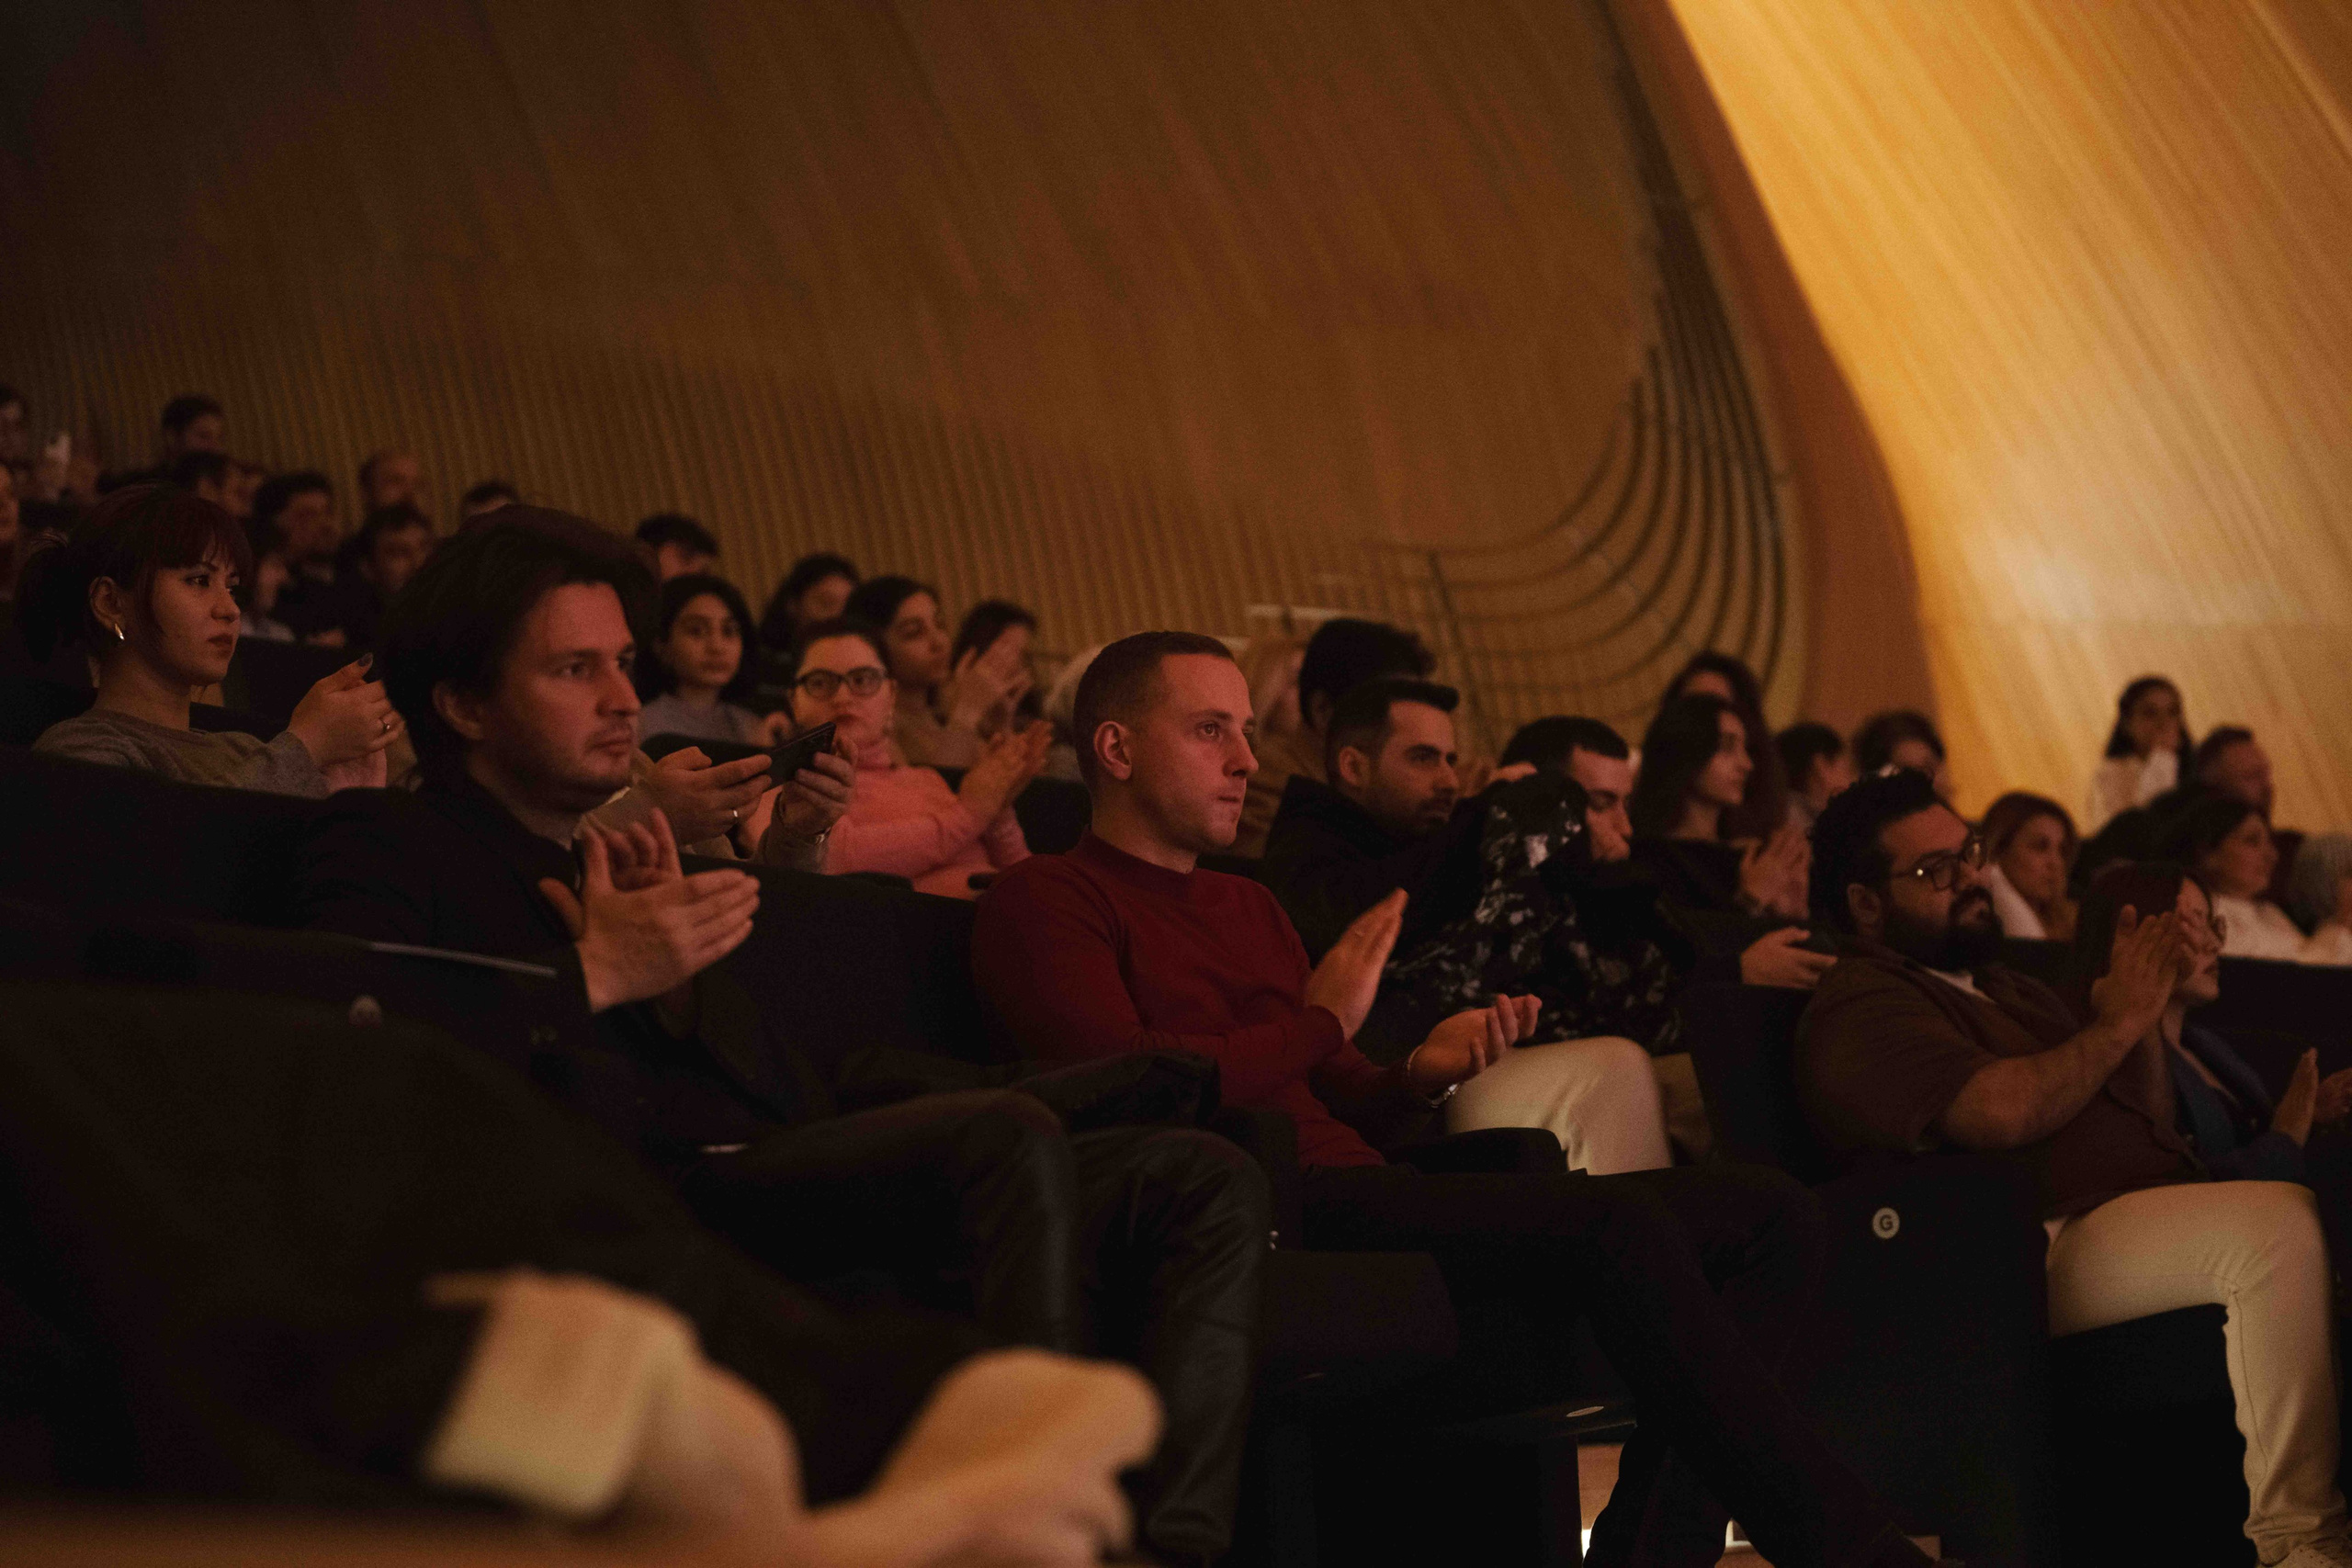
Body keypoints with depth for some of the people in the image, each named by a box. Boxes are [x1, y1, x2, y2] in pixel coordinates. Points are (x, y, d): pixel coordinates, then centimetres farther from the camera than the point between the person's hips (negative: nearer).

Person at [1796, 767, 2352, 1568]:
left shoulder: (2000, 985, 28)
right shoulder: (1860, 1010, -1)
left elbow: (2147, 1116, 25)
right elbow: (2001, 1113, -18)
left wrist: (2146, 1009, 7)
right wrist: (2118, 1023, -5)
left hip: (2150, 1203, 9)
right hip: (2051, 1243, -9)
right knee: (2277, 1225, -30)